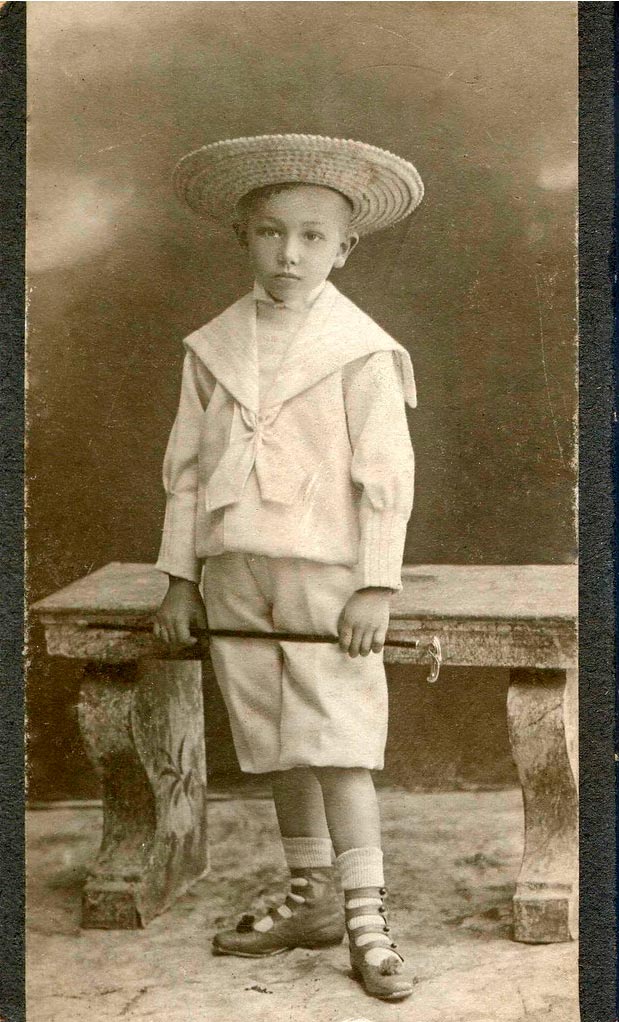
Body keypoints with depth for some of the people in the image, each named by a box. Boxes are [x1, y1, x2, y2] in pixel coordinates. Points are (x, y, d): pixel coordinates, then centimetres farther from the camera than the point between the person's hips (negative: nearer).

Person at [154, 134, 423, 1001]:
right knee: (277, 746, 11)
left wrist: (377, 586, -11)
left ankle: (366, 918, 1)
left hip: (325, 576, -5)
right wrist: (180, 579, 8)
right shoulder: (213, 346, 8)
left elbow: (385, 474, -6)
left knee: (337, 745, -7)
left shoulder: (361, 350, -4)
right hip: (234, 576, 5)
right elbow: (185, 466, 11)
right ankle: (312, 902, 23)